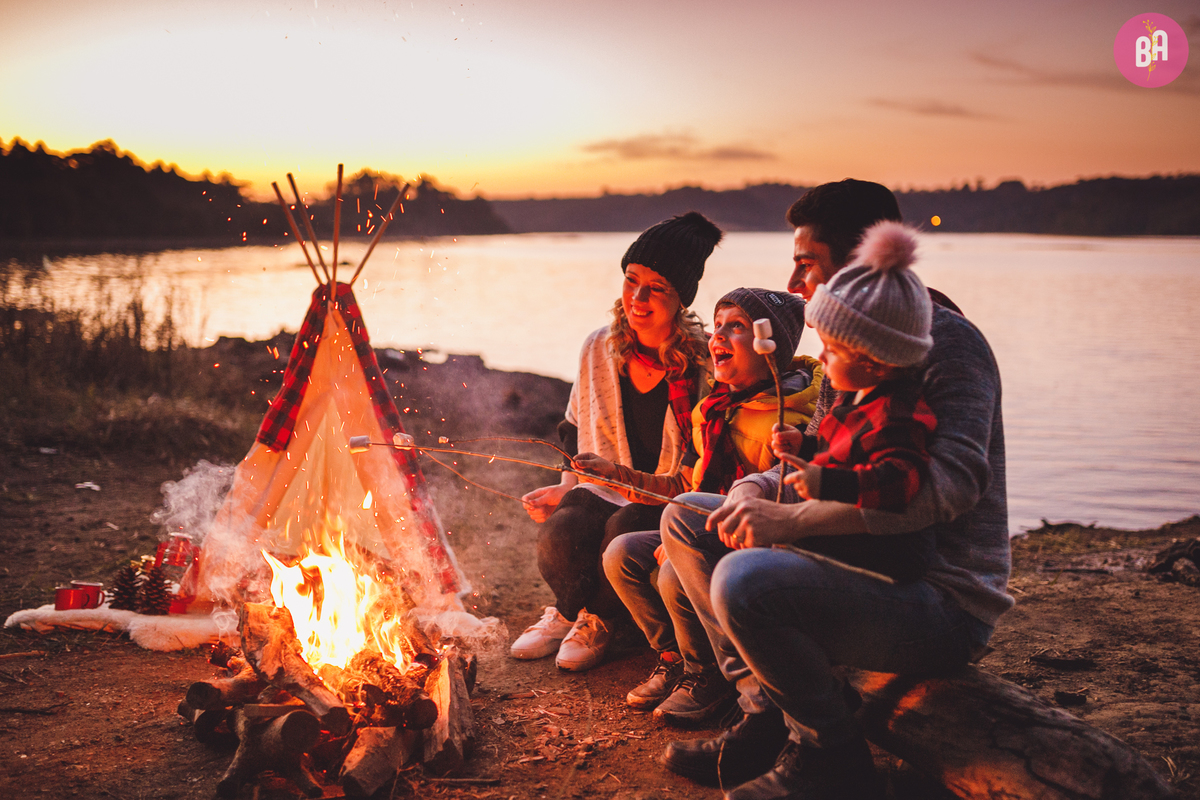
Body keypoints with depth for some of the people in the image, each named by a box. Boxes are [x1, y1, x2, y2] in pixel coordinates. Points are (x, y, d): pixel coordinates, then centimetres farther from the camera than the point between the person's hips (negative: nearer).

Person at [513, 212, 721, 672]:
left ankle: (596, 619, -1)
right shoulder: (599, 350, 5)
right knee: (560, 535, -28)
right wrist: (568, 486, 6)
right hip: (605, 492, 3)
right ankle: (571, 611, 7)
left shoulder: (704, 361, -9)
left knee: (625, 530, -34)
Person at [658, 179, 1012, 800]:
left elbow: (952, 484, -28)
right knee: (686, 517, 8)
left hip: (947, 602, -9)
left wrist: (790, 519, -28)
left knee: (745, 582, -32)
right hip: (870, 565, 9)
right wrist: (753, 491, -6)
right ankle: (767, 716, 6)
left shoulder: (948, 340, -14)